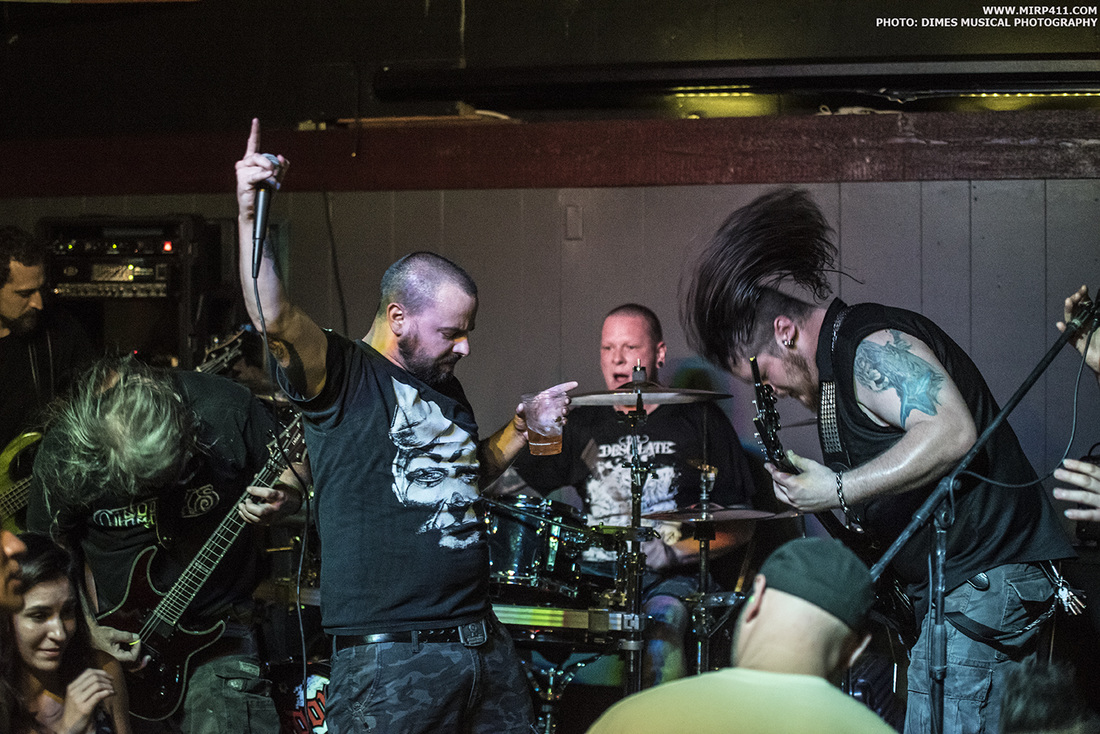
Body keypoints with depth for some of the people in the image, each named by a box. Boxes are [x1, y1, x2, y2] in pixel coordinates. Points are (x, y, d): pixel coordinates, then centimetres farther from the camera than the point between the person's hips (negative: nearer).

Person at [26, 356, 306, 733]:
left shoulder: (226, 409, -16)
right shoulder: (62, 454, -13)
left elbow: (290, 469, 1)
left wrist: (281, 501, -21)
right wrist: (87, 630, -5)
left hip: (218, 629, -2)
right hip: (118, 636, 2)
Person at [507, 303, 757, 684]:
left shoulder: (699, 421, 6)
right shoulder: (583, 424, 18)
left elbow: (740, 527, 5)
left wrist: (677, 551, -10)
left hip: (670, 579, -3)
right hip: (592, 573, 3)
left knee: (663, 622, -35)